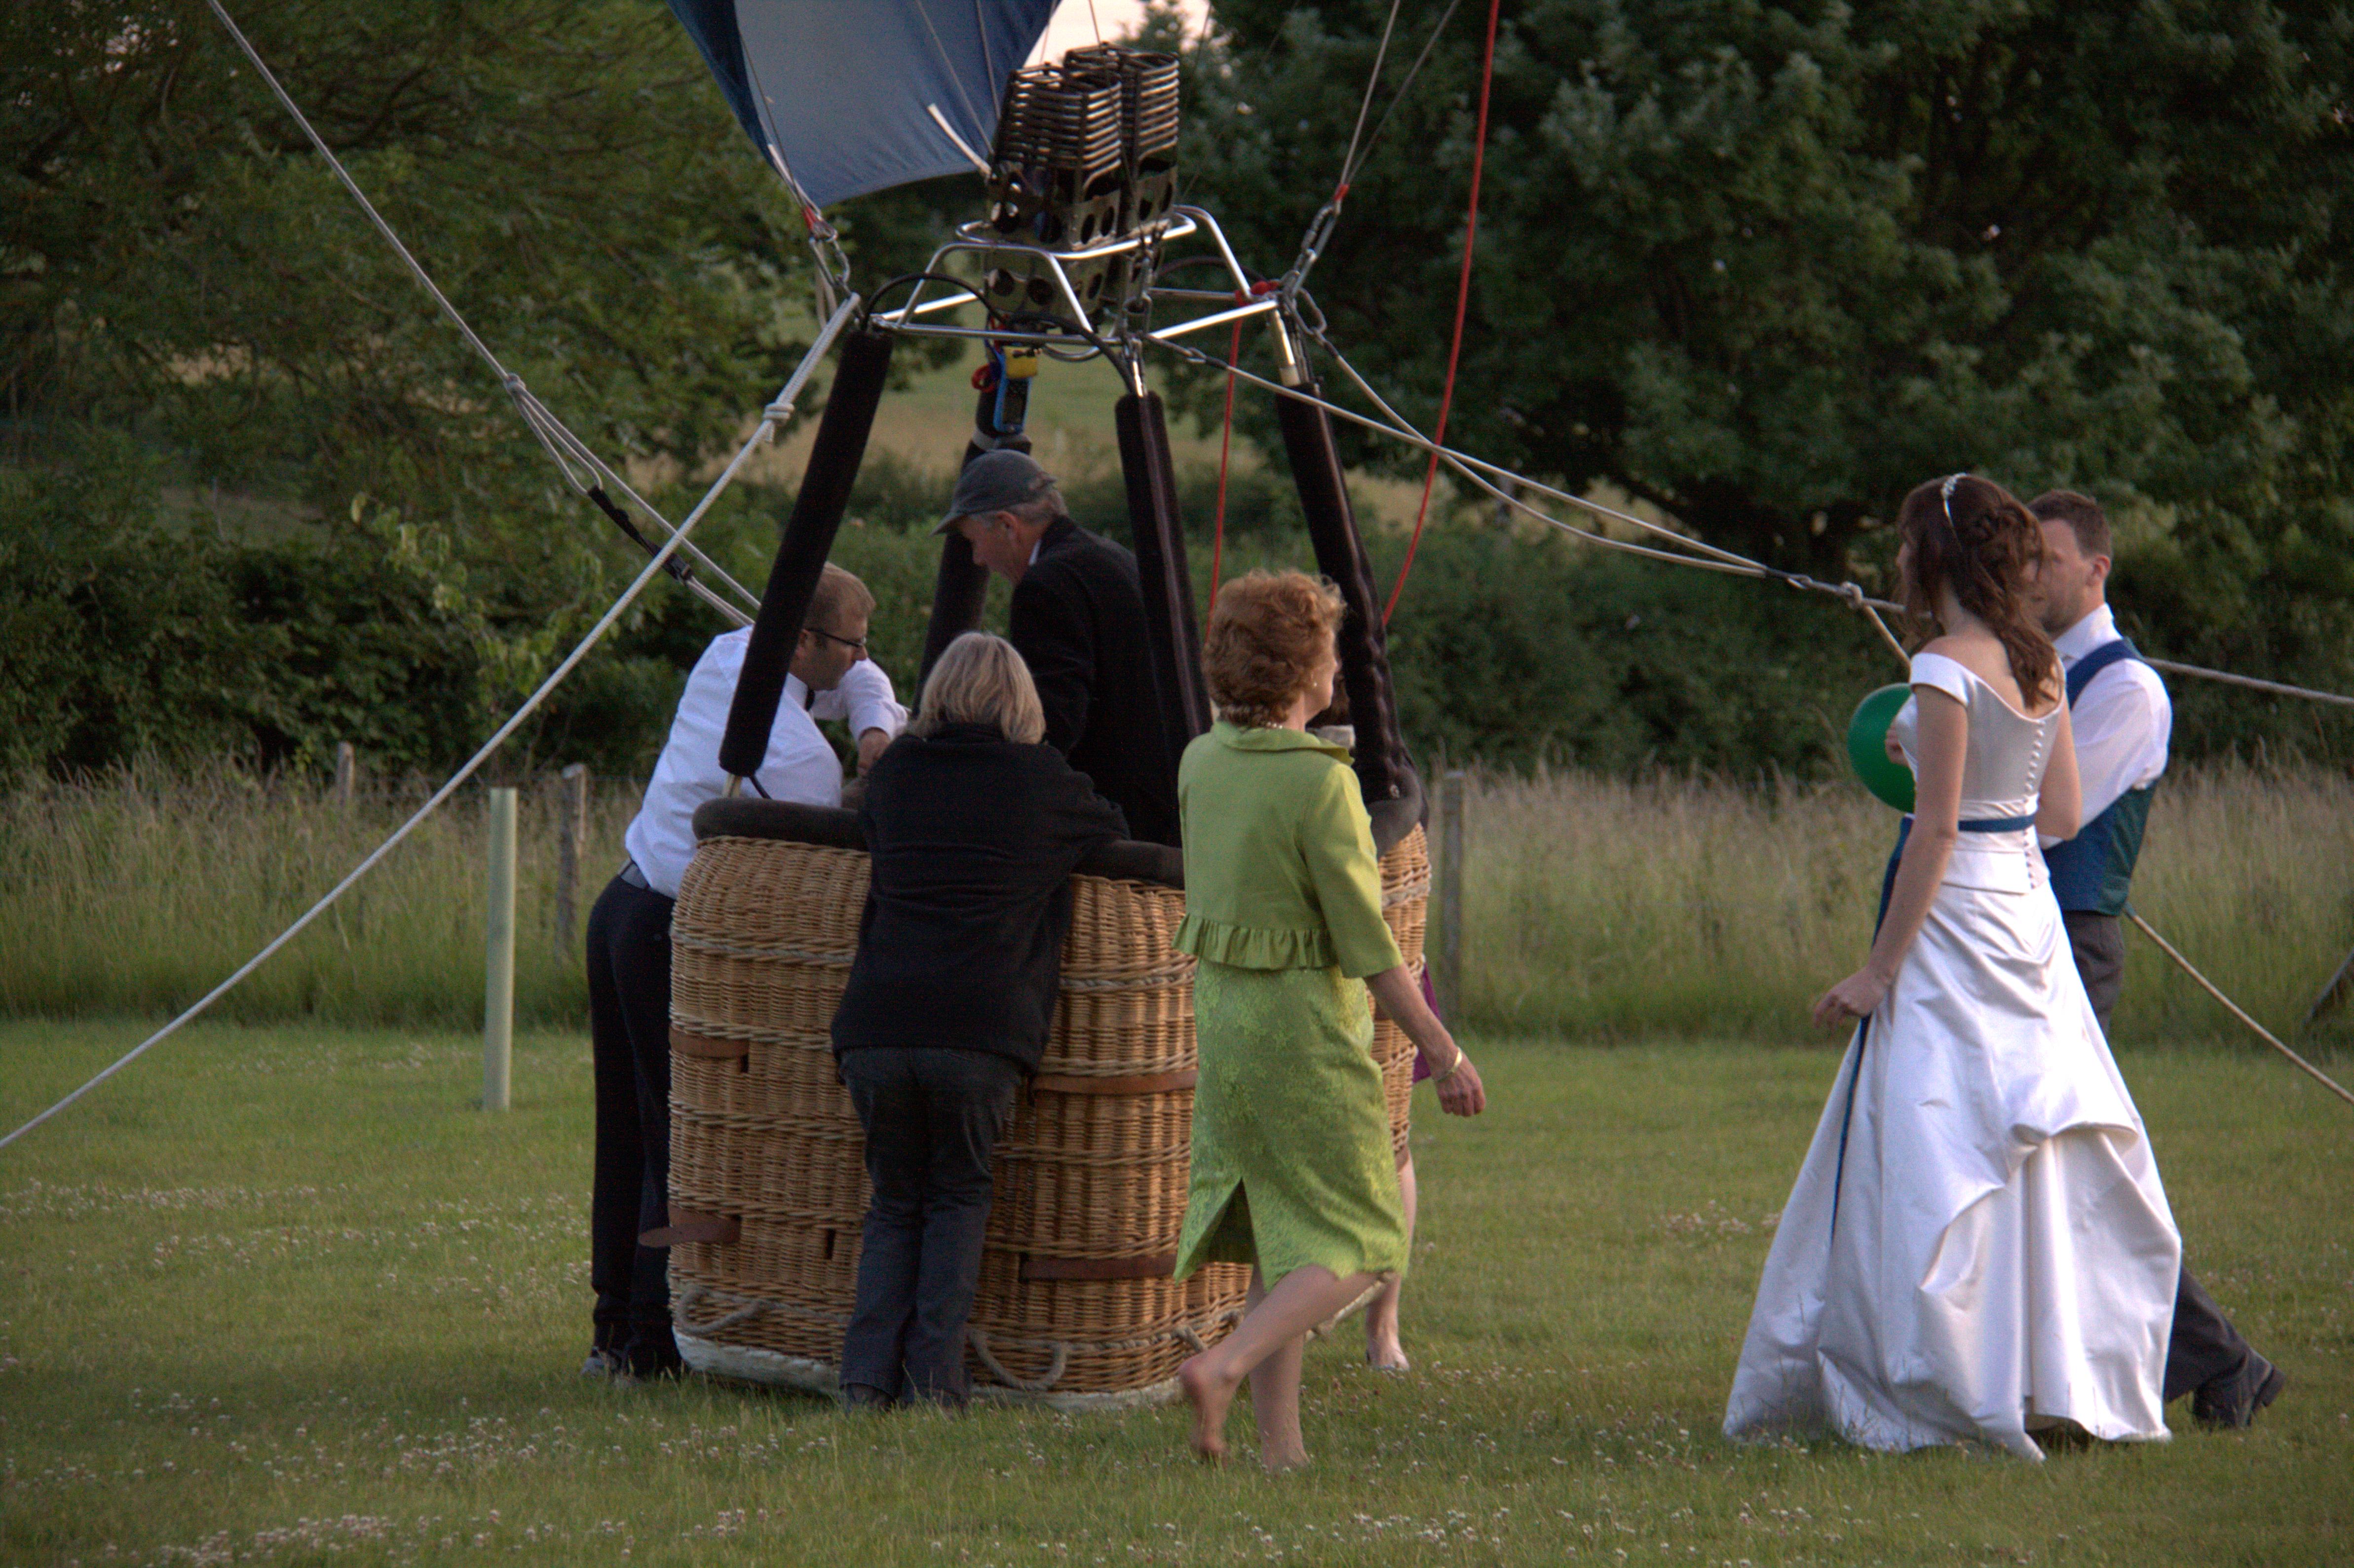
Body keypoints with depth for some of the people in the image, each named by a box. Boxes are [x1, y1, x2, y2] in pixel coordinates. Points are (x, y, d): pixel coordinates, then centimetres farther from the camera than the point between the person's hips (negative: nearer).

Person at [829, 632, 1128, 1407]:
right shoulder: (1045, 784, 9)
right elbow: (1118, 832, 26)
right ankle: (935, 1378, 4)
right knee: (958, 1199, 15)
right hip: (983, 1031, -2)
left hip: (877, 1025, 2)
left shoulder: (896, 772, 15)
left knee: (894, 1204, 16)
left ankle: (868, 1373, 2)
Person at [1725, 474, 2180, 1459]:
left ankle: (1964, 1392, -1)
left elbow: (1936, 832, -18)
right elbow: (2061, 816, 12)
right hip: (2030, 909, 8)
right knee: (2032, 1156, 13)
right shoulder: (2043, 664, 8)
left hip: (1954, 921, -8)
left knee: (1936, 1158, -2)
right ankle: (2060, 1384, 15)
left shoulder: (1946, 671, -15)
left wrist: (1879, 969, -15)